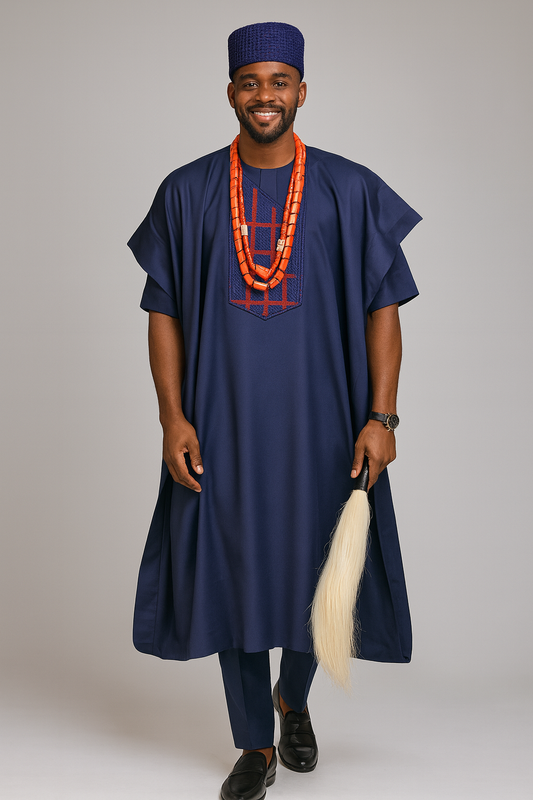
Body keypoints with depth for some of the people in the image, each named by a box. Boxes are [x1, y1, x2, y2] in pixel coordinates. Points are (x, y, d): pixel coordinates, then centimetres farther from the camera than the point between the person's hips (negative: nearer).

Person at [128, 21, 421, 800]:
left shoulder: (349, 191, -1)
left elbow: (382, 307, -1)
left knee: (317, 568, 10)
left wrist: (380, 416, -10)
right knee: (232, 571, 5)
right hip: (222, 421, 0)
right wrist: (173, 416, -7)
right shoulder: (187, 193, 2)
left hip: (319, 419, 0)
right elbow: (164, 311, 2)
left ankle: (294, 698, 41)